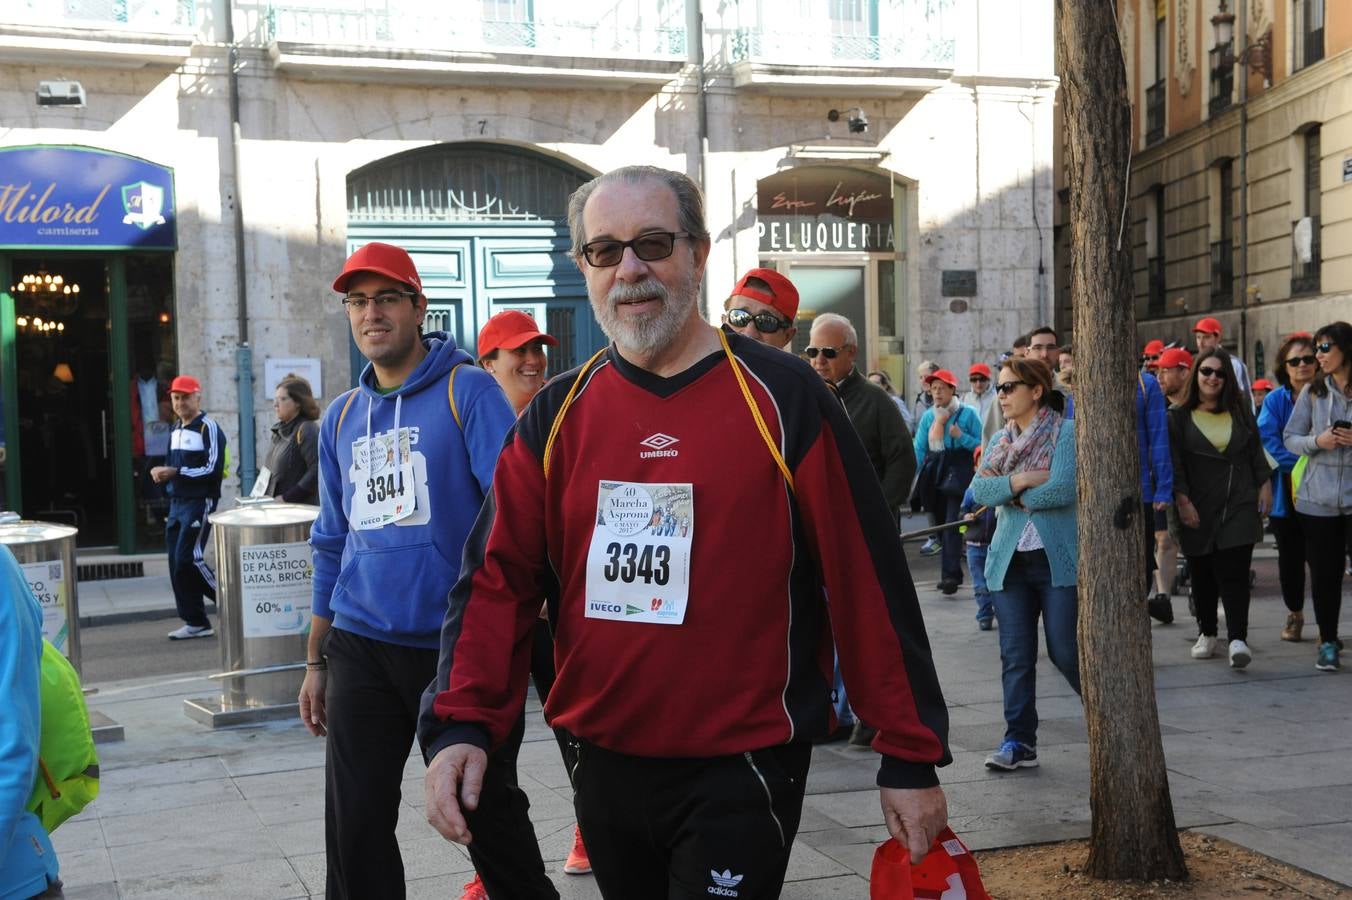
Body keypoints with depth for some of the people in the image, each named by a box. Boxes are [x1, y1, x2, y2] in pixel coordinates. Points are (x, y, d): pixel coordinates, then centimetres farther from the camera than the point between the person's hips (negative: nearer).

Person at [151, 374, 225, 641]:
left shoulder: (208, 428, -9)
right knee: (177, 564, 5)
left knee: (189, 559, -14)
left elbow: (214, 470, -16)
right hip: (177, 503, 8)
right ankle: (196, 622, 11)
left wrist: (176, 472, -18)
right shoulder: (175, 430, 17)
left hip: (200, 502, -8)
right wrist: (162, 473, 5)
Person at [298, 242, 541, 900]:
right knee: (355, 829, 6)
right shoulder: (342, 416, 12)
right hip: (361, 648, 5)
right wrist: (316, 661, 16)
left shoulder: (468, 390, -5)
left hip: (458, 645, -4)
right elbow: (333, 544, 17)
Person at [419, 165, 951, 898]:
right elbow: (498, 577, 0)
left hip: (739, 775, -4)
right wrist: (459, 723, -15)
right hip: (602, 771, 5)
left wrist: (911, 757, -7)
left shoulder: (782, 398, -7)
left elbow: (867, 581, -7)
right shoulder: (556, 417, 4)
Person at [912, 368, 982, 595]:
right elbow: (919, 449, 9)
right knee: (939, 525, 8)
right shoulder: (928, 416, 10)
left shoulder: (967, 414, -1)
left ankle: (950, 574, -14)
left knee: (951, 525, -13)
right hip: (935, 477, 5)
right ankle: (950, 573, 17)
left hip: (959, 476, -5)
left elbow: (981, 445, -1)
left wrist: (961, 436, -15)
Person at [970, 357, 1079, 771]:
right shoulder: (1000, 440, 14)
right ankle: (1019, 741, 9)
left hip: (1059, 559, -5)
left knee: (1065, 650, -2)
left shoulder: (1066, 432, -4)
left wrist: (1008, 494, -5)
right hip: (1009, 561, 5)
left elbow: (1062, 489, -17)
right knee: (1015, 656, 3)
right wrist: (1024, 479, -15)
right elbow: (979, 490, 0)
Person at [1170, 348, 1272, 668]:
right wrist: (1182, 500, -11)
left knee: (1234, 572, -10)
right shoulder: (1179, 417, 1)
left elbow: (1256, 453, 14)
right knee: (1203, 574, 7)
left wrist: (1264, 486, 6)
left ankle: (1238, 639, -15)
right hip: (1199, 509, -1)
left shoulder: (1240, 412, 10)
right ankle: (1207, 633, 23)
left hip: (1239, 504, 1)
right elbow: (1174, 463, -4)